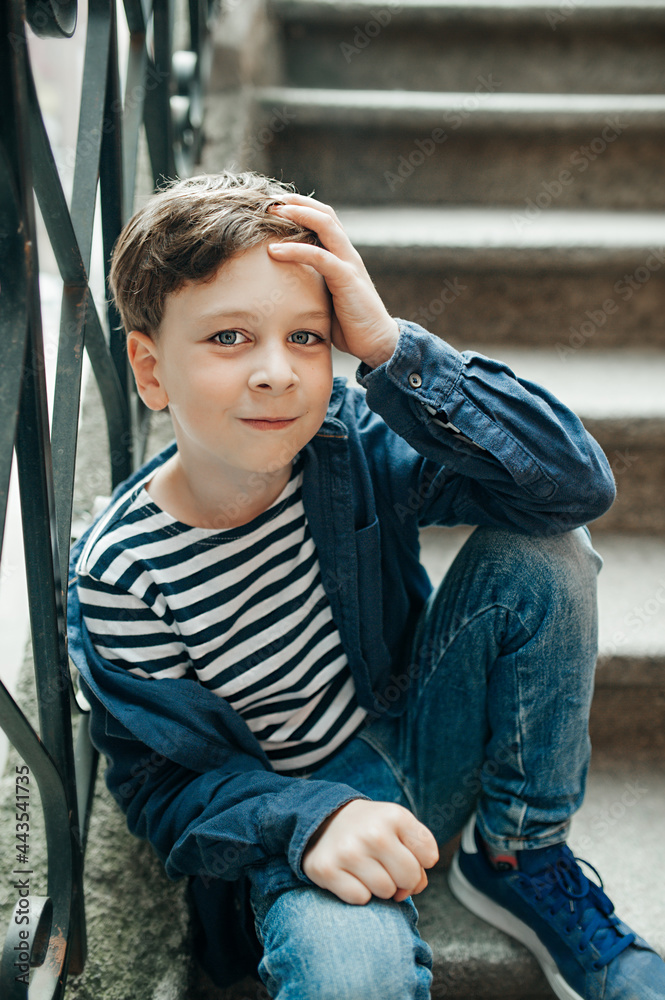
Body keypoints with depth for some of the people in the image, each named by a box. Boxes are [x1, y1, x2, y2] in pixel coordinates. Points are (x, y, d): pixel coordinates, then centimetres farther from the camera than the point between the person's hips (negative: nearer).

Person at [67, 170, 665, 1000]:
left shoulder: (352, 442, -16)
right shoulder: (117, 577, -20)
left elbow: (577, 482, -24)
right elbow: (169, 783, -11)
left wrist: (389, 346, -32)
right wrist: (310, 820, -31)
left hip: (425, 740, 6)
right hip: (298, 807, -5)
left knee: (543, 550, -19)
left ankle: (517, 860, -1)